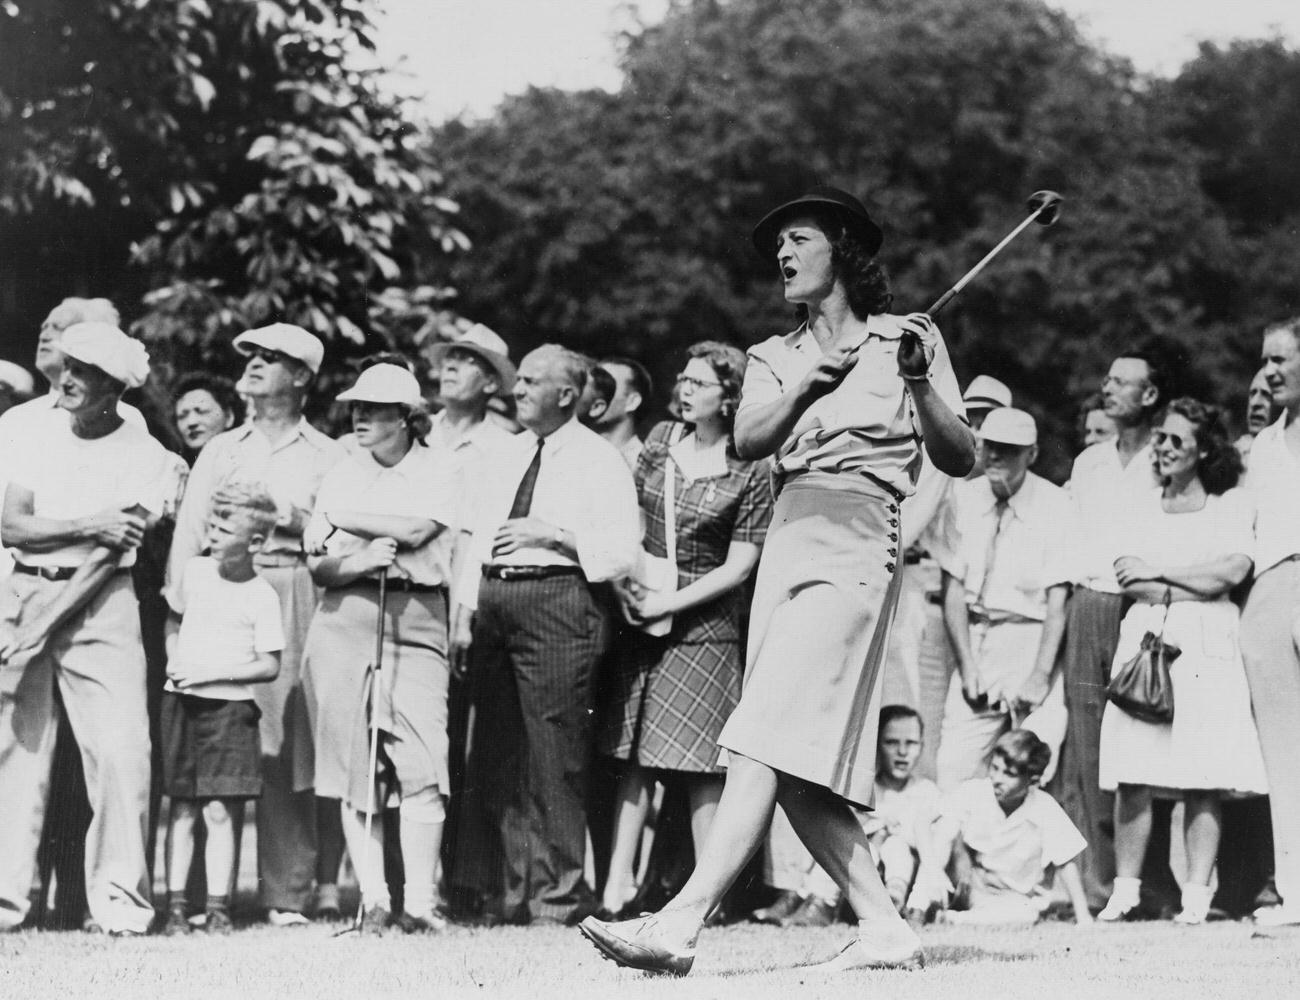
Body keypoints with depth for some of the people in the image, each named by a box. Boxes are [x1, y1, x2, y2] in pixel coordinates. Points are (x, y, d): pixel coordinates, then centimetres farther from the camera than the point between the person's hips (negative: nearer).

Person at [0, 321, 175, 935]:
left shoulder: (145, 457, -1)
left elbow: (111, 550, -9)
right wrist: (90, 526, -15)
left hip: (101, 607, -2)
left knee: (120, 750, -11)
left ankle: (120, 899, -5)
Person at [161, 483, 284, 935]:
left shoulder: (261, 596, -5)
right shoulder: (194, 571, 7)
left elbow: (269, 665, -7)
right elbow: (173, 620, 22)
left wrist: (211, 672, -14)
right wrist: (173, 663, 4)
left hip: (230, 707, -3)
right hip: (181, 701, 3)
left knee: (220, 811, -6)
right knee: (182, 809, 3)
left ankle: (218, 907, -1)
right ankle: (175, 906, 5)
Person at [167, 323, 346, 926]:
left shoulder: (326, 456, 13)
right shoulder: (219, 451, 21)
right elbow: (187, 532, 10)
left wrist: (289, 516, -9)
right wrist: (182, 606, -3)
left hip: (295, 597, -2)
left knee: (289, 745, -8)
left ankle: (288, 892, -6)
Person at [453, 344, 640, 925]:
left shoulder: (599, 460, 1)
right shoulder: (506, 459, 20)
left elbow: (622, 551, -7)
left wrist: (555, 533, -15)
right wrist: (465, 613, 11)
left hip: (557, 599, -7)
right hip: (493, 600, 7)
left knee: (554, 755, -9)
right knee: (501, 757, 7)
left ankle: (560, 894, -5)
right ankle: (513, 890, 13)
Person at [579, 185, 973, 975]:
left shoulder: (907, 338, 8)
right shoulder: (776, 357, 21)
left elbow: (960, 460, 3)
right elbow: (748, 440, 4)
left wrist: (920, 384, -12)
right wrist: (806, 386, -10)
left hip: (857, 542, -6)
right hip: (788, 536, 7)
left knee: (769, 741, -17)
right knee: (797, 774, 1)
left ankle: (682, 924, -26)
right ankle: (883, 926, 7)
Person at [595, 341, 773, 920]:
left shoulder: (750, 475, -5)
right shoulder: (661, 439, 9)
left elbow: (737, 568, -7)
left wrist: (665, 605, -12)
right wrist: (622, 578, -4)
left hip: (703, 627, -4)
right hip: (640, 618, 4)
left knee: (699, 765, -5)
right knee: (634, 757, 2)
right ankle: (617, 883, 1)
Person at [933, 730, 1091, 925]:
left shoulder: (1045, 809, -16)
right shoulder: (973, 792, -15)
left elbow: (1065, 864, -10)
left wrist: (1083, 916, -13)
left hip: (1014, 897, -1)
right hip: (969, 888, 1)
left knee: (1025, 914, -36)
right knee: (955, 829, -23)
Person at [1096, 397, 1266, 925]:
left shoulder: (1232, 503, 10)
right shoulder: (1146, 505, 20)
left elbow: (1232, 570, -6)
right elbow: (1128, 579, 9)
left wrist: (1158, 572, -1)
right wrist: (1189, 587, -7)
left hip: (1205, 643, -3)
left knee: (1203, 780, -8)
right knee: (1132, 776, -6)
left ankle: (1197, 896, -8)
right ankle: (1125, 891, -2)